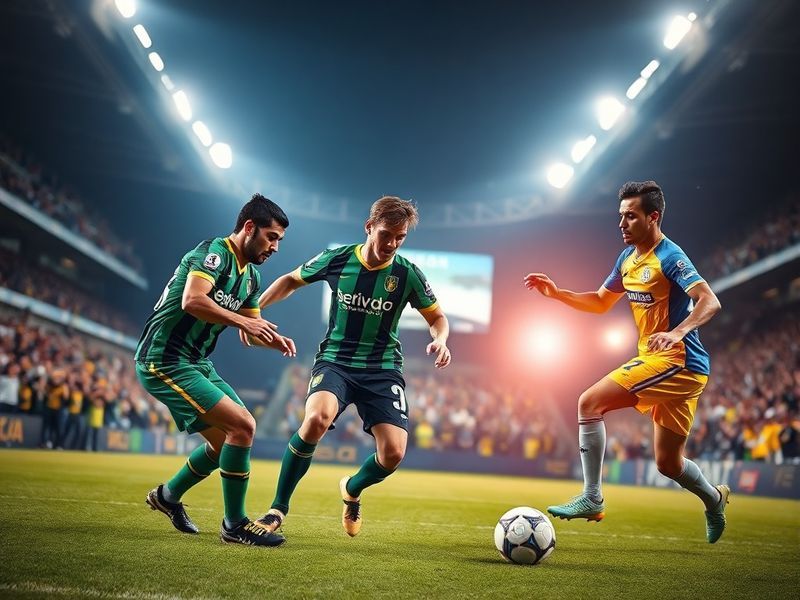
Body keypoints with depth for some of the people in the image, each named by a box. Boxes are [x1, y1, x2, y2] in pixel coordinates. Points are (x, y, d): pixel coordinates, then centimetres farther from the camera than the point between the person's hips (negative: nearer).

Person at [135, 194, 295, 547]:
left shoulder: (250, 275, 13)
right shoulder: (214, 252, -15)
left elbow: (253, 328, 18)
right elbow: (192, 300, -31)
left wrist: (276, 341, -4)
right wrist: (242, 320, -33)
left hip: (196, 363, 10)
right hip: (165, 360, -10)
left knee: (227, 439, 15)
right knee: (242, 426, -18)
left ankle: (168, 495, 36)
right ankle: (234, 525, -7)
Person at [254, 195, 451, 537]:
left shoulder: (407, 274, -5)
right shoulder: (337, 259, -5)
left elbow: (437, 317, 9)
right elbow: (292, 280, 13)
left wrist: (440, 341, -13)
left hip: (383, 369, 1)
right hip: (335, 361, -1)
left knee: (393, 453, -15)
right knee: (317, 419, -33)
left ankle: (352, 491, 22)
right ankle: (278, 508, -15)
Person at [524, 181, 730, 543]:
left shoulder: (669, 257, -13)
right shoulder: (628, 258, 13)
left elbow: (710, 302, -24)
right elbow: (600, 302, 24)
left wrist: (677, 332, -40)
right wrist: (555, 292, 10)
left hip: (677, 360, -8)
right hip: (656, 361, 8)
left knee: (590, 402, -16)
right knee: (667, 463, 12)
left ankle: (592, 499, -12)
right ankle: (714, 498, 38)